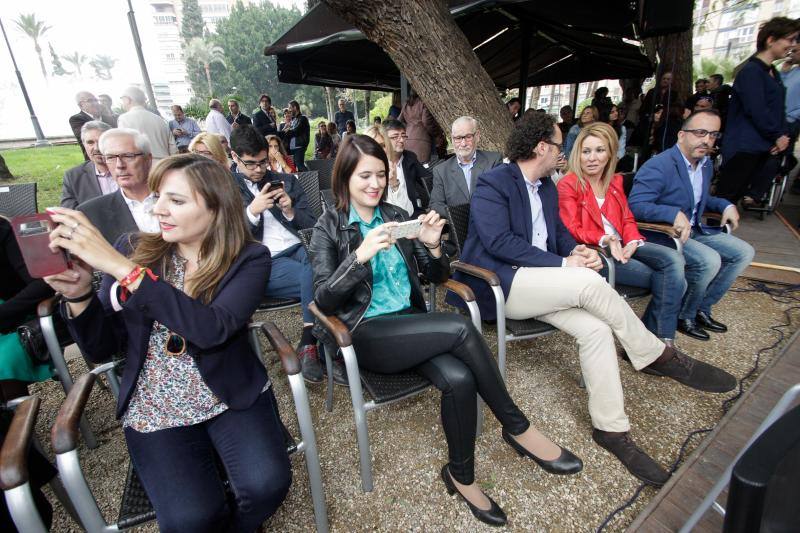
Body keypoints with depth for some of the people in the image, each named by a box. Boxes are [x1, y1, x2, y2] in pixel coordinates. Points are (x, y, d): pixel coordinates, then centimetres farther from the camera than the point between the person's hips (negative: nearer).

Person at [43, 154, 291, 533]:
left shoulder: (248, 259, -9)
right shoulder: (134, 248, -2)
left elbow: (212, 329, -28)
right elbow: (100, 350, 1)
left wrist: (121, 268, -30)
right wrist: (78, 295, -19)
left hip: (232, 397, -1)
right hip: (155, 408, 2)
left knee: (267, 486, -21)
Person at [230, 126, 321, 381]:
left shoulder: (286, 181, 19)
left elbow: (311, 225, 15)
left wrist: (290, 211, -5)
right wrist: (252, 211, -11)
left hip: (298, 247, 3)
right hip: (263, 264, -3)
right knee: (315, 276, -31)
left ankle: (309, 343, -19)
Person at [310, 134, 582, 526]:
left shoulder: (396, 216, 11)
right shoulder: (329, 227, 1)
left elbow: (437, 277, 11)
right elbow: (323, 300, -11)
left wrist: (433, 246, -11)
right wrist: (361, 255, -26)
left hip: (410, 327, 4)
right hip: (366, 335, -4)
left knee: (459, 379, -27)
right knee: (460, 327, -26)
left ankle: (461, 476, -1)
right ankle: (517, 428, -7)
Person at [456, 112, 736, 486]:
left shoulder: (547, 187, 19)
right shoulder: (492, 183, -8)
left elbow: (559, 230, 24)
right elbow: (498, 241, -20)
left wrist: (576, 249, -2)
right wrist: (562, 263, -20)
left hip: (539, 284, 8)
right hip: (499, 285, -7)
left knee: (595, 329, -16)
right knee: (589, 282, -25)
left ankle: (611, 428, -3)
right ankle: (656, 355, -3)